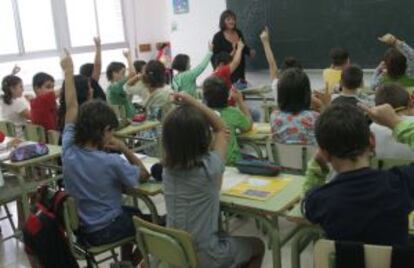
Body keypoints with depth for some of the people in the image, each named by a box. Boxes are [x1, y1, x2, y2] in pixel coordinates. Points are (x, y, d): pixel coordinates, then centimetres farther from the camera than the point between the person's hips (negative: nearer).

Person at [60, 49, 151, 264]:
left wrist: (68, 72, 3)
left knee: (134, 213, 31)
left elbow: (71, 107, -4)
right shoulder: (111, 162, -27)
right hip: (104, 230, -6)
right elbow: (144, 175, -11)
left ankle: (125, 260, 42)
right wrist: (124, 149, -12)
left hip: (79, 226, 7)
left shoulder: (68, 150, -13)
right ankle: (131, 262, 29)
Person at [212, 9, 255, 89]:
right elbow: (214, 57, -13)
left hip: (240, 72, 6)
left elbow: (244, 48, 23)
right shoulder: (218, 37, -9)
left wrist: (250, 52, 2)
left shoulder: (239, 33, 8)